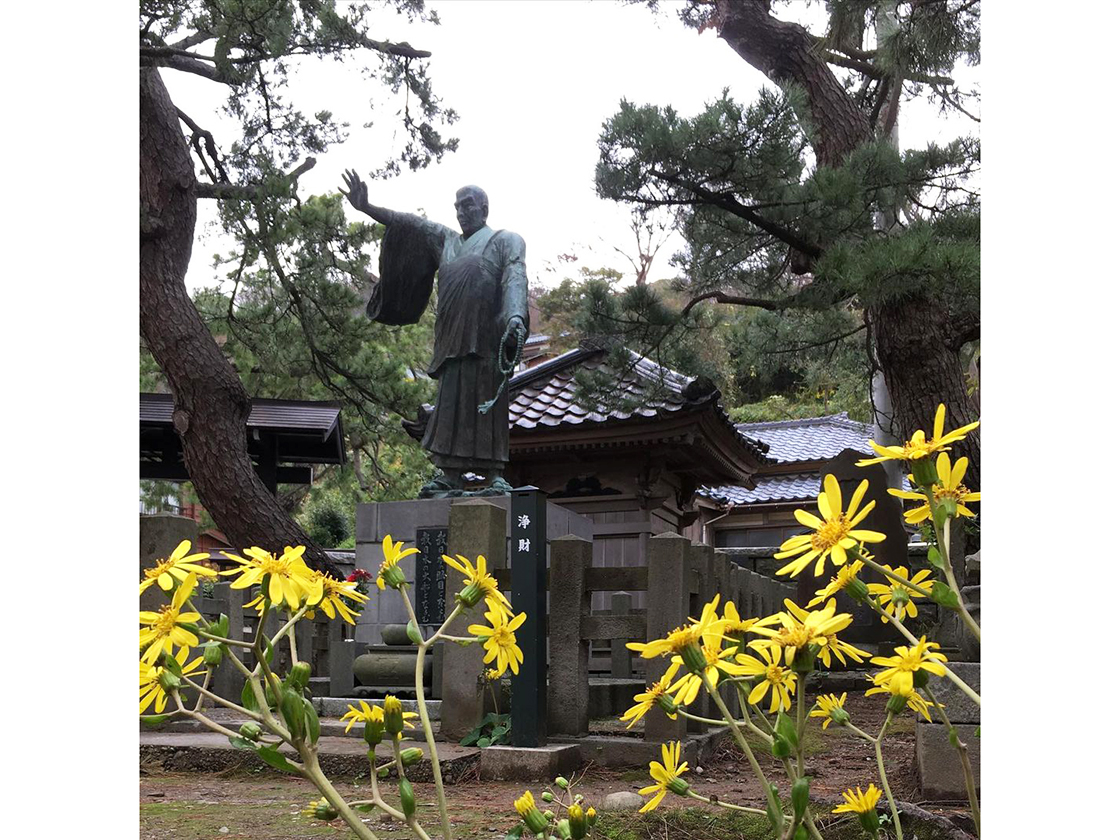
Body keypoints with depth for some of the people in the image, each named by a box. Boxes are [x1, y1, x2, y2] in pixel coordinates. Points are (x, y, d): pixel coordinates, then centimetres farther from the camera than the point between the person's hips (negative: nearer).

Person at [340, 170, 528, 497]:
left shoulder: (506, 241, 11)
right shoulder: (446, 240, 27)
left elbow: (515, 279, -6)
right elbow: (410, 224, 18)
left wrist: (516, 316, -25)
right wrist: (366, 208, 6)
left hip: (487, 337, -5)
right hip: (453, 340, 5)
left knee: (487, 405, -12)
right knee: (452, 405, -1)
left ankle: (495, 477, -12)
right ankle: (450, 478, -4)